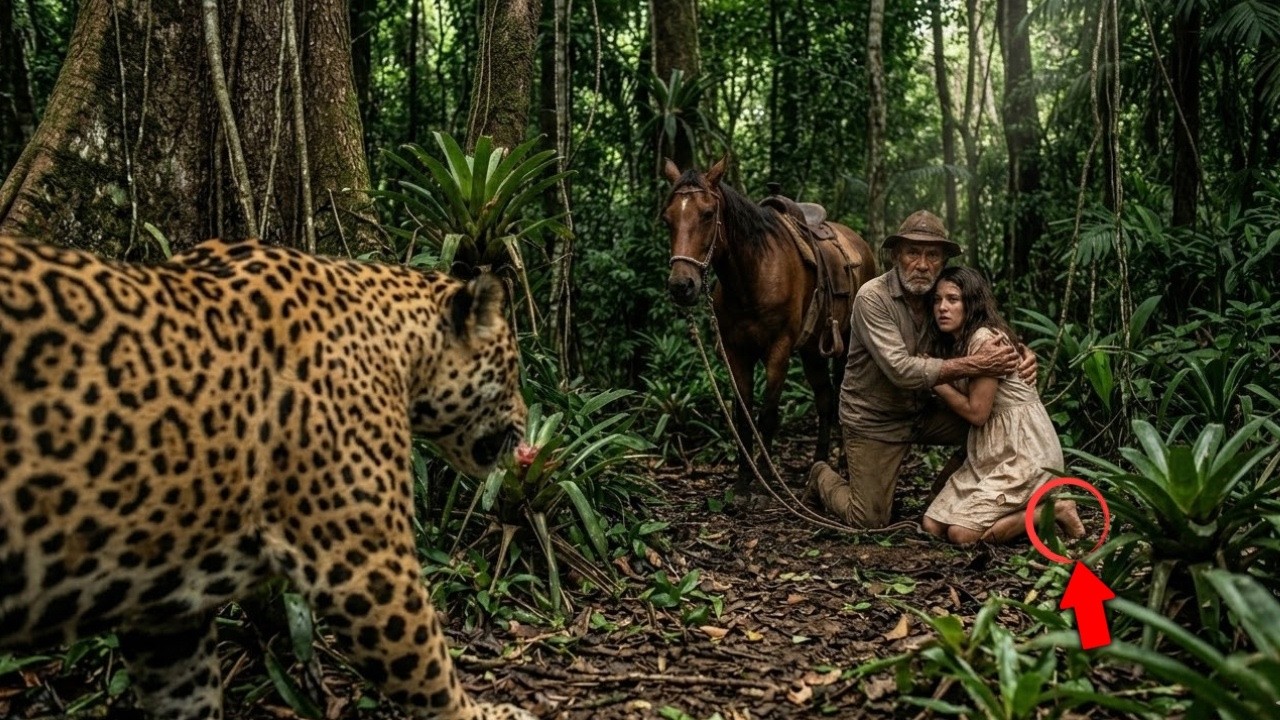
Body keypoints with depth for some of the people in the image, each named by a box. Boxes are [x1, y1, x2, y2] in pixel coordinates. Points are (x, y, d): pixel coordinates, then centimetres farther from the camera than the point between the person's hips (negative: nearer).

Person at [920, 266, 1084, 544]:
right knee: (931, 526, -3)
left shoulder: (986, 339, -16)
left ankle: (1052, 510, -3)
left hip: (1024, 451, -9)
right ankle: (1025, 507, 8)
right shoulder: (953, 343, 12)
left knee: (961, 533, -18)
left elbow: (977, 412, -16)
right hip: (987, 454, 9)